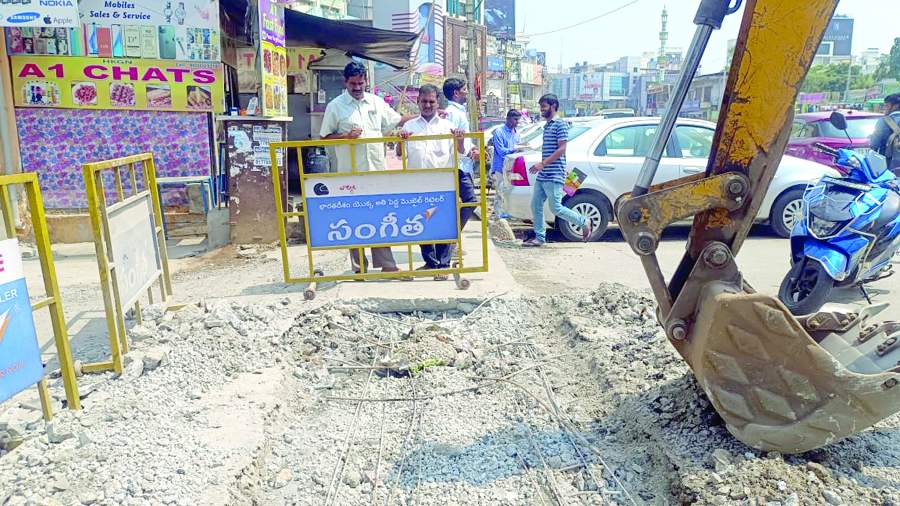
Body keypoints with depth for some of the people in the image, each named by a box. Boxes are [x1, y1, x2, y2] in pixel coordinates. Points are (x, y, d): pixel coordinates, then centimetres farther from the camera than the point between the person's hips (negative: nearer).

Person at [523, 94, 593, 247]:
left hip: (554, 176, -9)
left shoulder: (560, 125, -8)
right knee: (535, 205, 5)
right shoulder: (546, 126, 18)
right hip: (542, 176, 9)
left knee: (556, 208, -8)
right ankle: (539, 237, 13)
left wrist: (543, 163, -21)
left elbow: (561, 149, -17)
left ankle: (585, 223, 9)